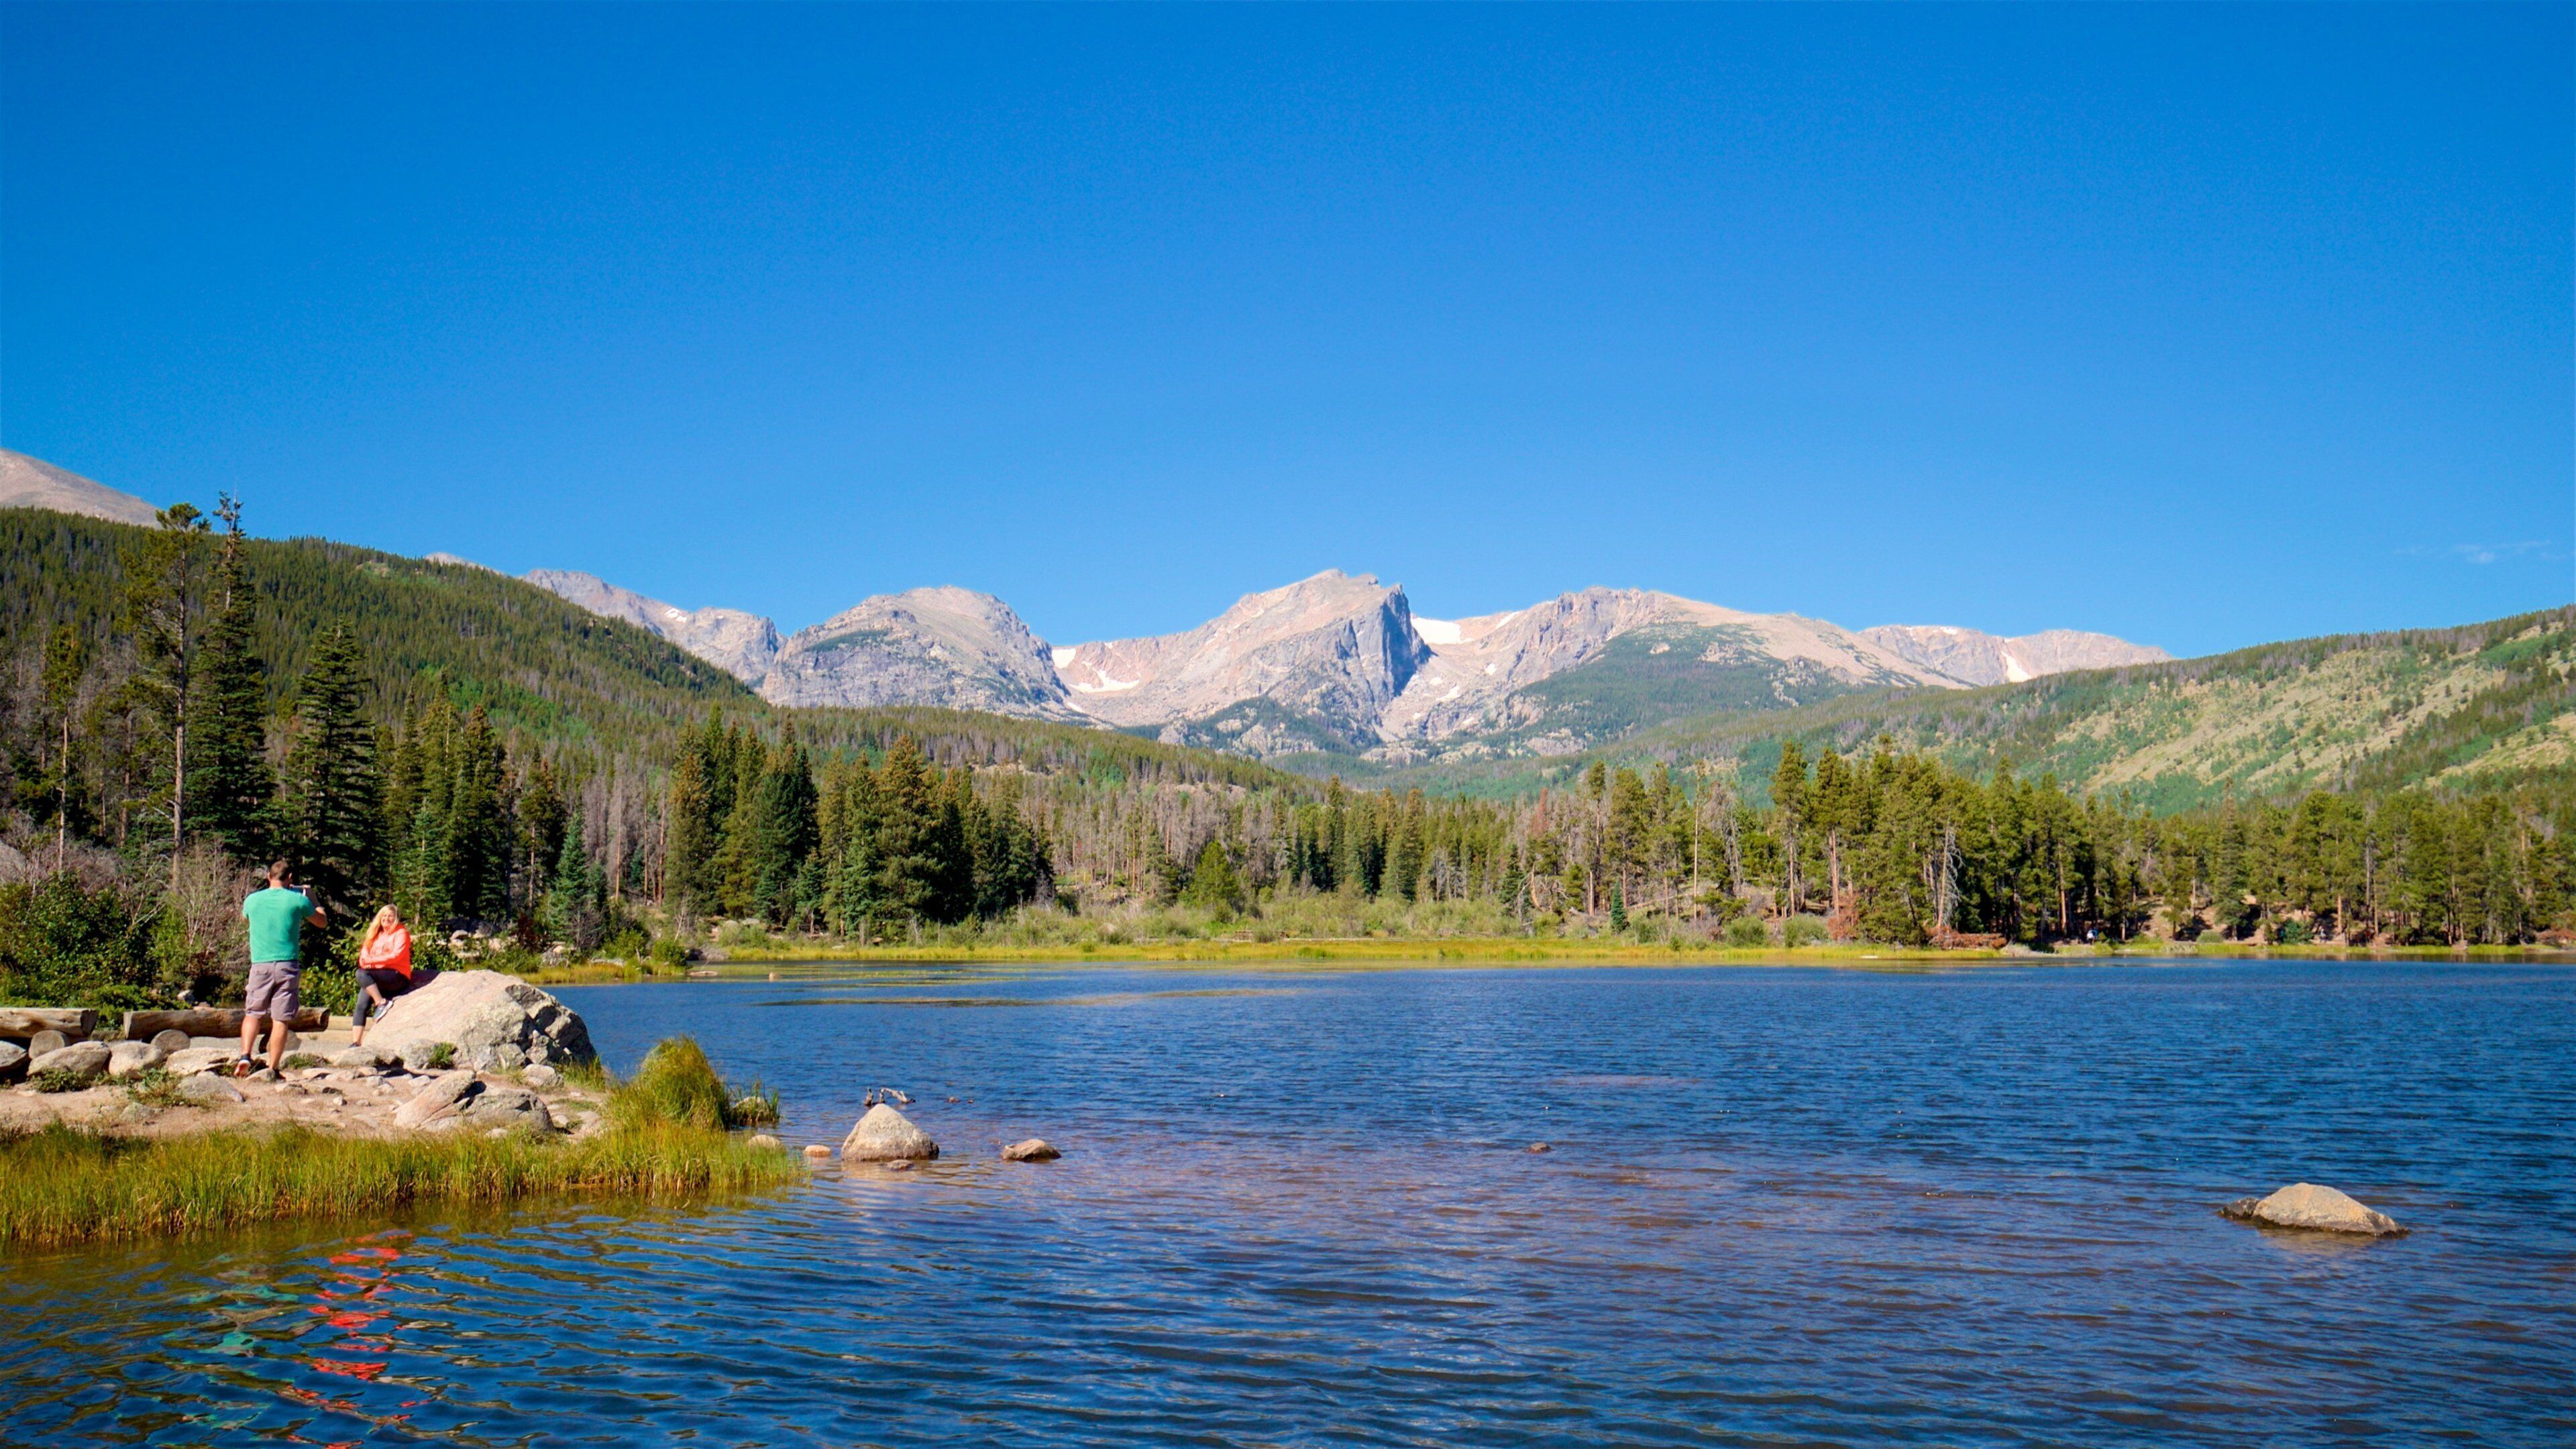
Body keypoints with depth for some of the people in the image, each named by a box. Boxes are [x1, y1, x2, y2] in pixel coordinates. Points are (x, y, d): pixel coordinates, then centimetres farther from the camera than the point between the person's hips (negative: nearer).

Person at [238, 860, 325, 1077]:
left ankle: (245, 1055, -4)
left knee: (253, 1013, 15)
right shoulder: (298, 900, -2)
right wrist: (312, 900, 30)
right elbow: (321, 921, 14)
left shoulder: (252, 900, 4)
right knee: (280, 1019, 1)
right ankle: (272, 1068, 0)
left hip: (260, 965, 2)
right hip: (288, 965, -2)